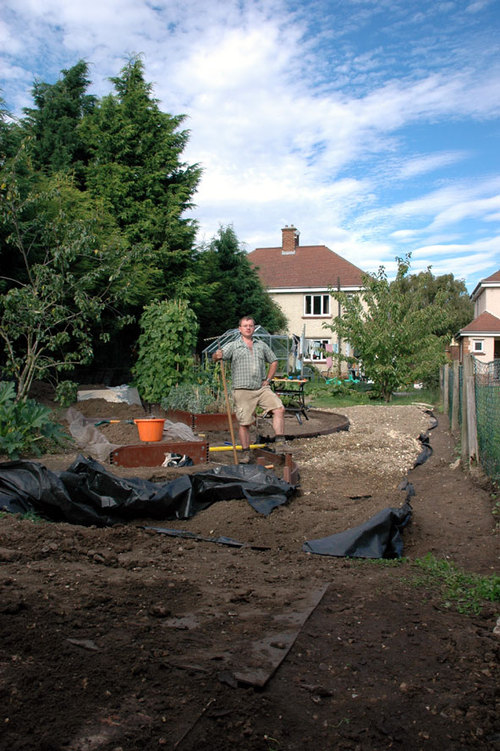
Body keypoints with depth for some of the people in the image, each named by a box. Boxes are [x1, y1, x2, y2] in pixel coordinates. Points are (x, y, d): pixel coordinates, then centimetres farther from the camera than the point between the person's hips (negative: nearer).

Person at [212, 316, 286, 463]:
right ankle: (245, 452, 13)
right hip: (243, 391, -3)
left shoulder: (262, 345, 14)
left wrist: (268, 380, 11)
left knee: (279, 408, -14)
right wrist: (217, 355, -34)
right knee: (244, 423, 0)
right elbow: (216, 356, -9)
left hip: (262, 388, 3)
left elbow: (273, 361, 23)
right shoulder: (233, 346, 4)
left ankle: (280, 442, -7)